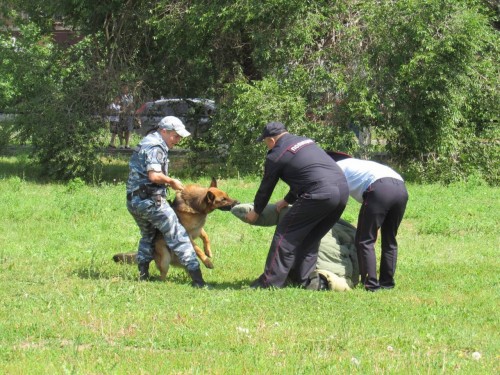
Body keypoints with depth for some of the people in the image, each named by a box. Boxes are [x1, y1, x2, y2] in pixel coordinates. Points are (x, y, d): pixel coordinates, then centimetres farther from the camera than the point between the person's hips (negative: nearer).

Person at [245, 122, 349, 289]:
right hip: (343, 189, 8)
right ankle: (303, 279, 21)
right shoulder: (306, 141, 25)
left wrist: (256, 212, 30)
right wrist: (288, 200, 43)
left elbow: (266, 187, 14)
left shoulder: (276, 156, 2)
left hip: (320, 196, -8)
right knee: (311, 237, 20)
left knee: (286, 233, 2)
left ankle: (271, 282, 2)